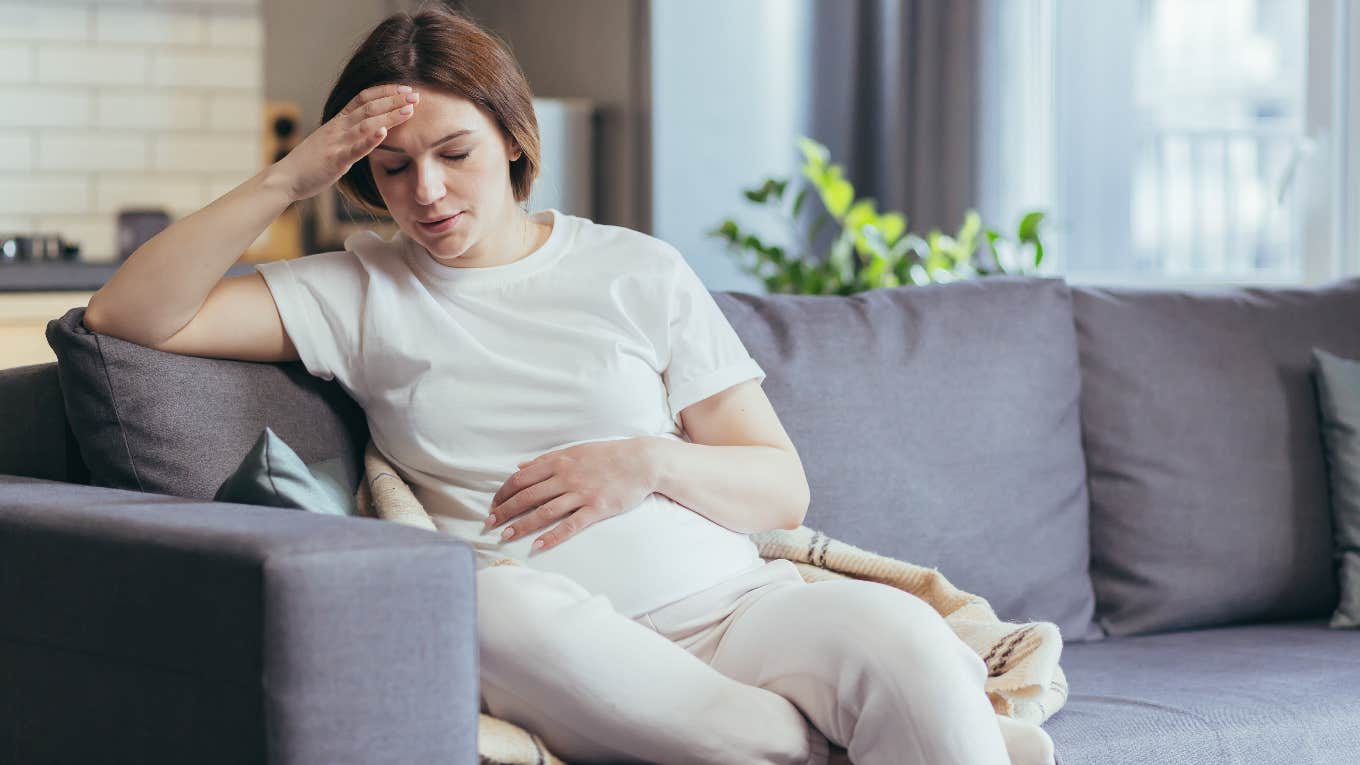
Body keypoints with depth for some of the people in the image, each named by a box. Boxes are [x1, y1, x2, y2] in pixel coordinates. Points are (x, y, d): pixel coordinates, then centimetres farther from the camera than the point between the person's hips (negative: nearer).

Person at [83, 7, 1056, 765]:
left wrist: (652, 464, -6)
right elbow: (130, 316, 7)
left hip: (726, 606, 1)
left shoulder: (638, 272, 16)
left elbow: (783, 490, 14)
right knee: (495, 600, -38)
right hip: (564, 653, 0)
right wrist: (287, 180, 1)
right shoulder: (360, 292, 16)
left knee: (896, 630, -33)